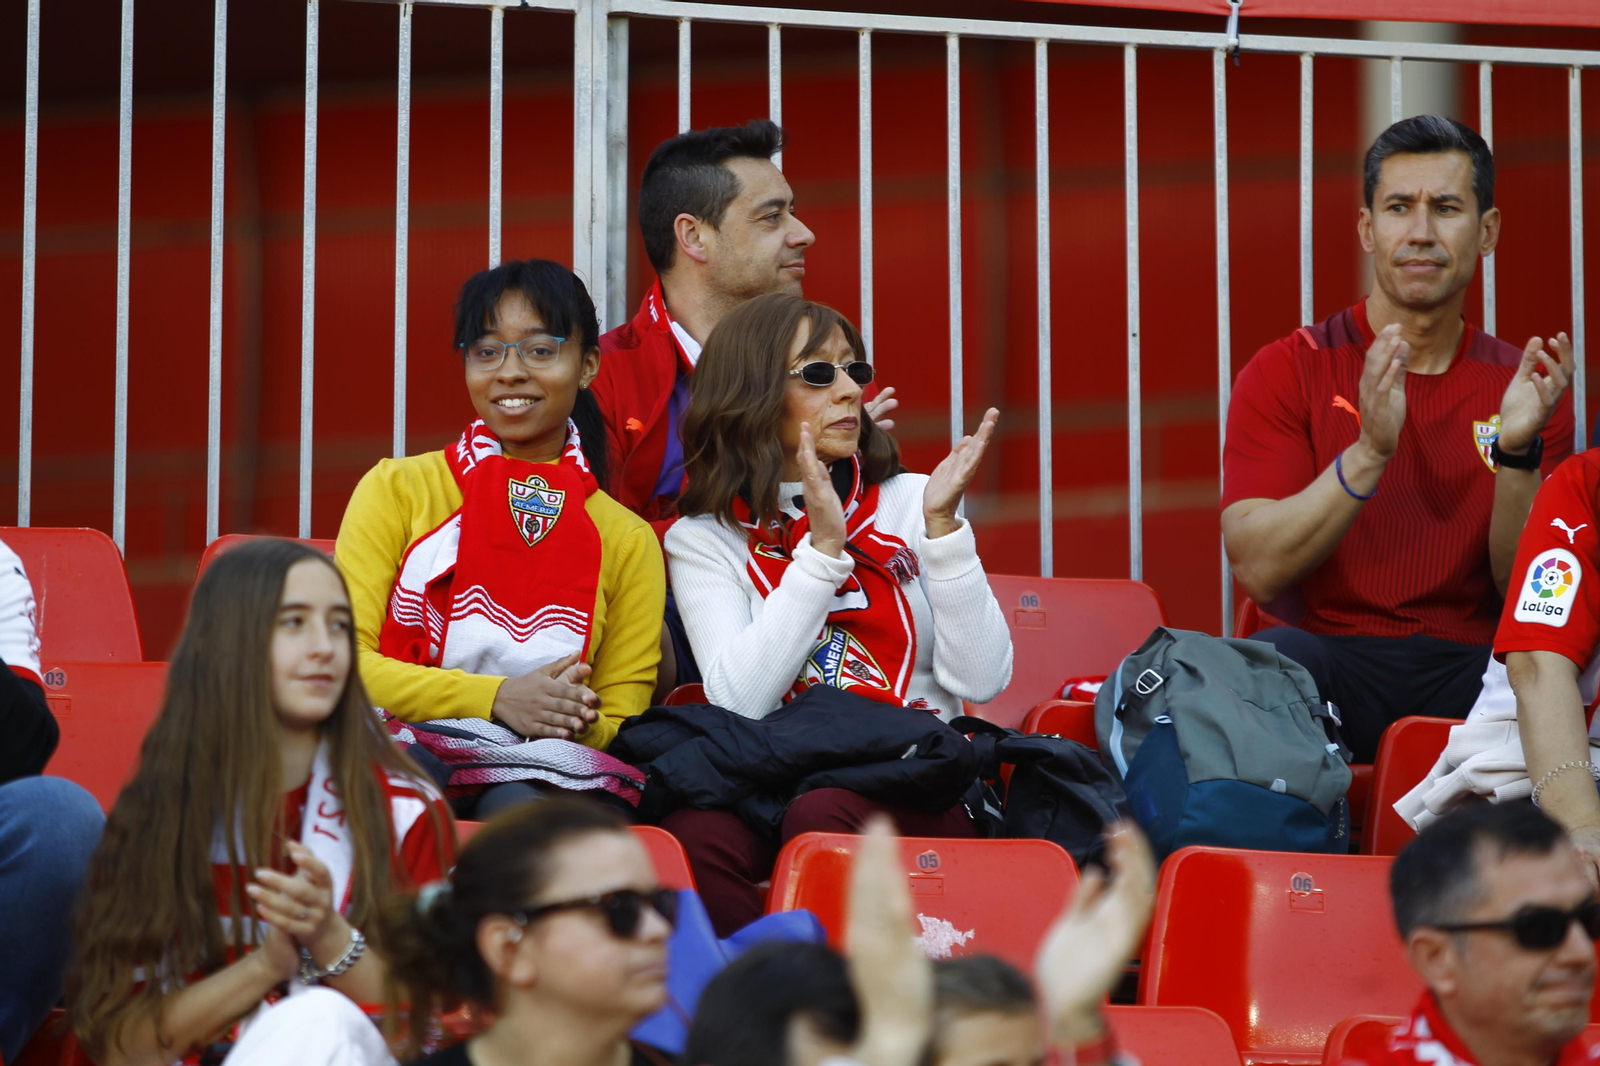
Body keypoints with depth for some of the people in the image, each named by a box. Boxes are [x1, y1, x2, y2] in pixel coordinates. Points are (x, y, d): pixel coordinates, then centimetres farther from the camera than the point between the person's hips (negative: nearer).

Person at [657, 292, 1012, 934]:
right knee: (694, 833, -33)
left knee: (820, 816, -33)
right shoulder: (703, 540, 8)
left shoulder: (908, 503, 12)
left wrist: (943, 526, -6)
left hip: (921, 791, 0)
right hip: (777, 779, 0)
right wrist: (821, 549, -11)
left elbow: (981, 681, 1)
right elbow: (740, 700, -10)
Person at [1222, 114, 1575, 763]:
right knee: (1272, 655, -36)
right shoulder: (1287, 372, 6)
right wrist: (1369, 453, -21)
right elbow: (1257, 571, -8)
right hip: (1336, 659, -1)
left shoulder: (1521, 386, 13)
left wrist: (1517, 454, -13)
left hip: (1472, 663, 1)